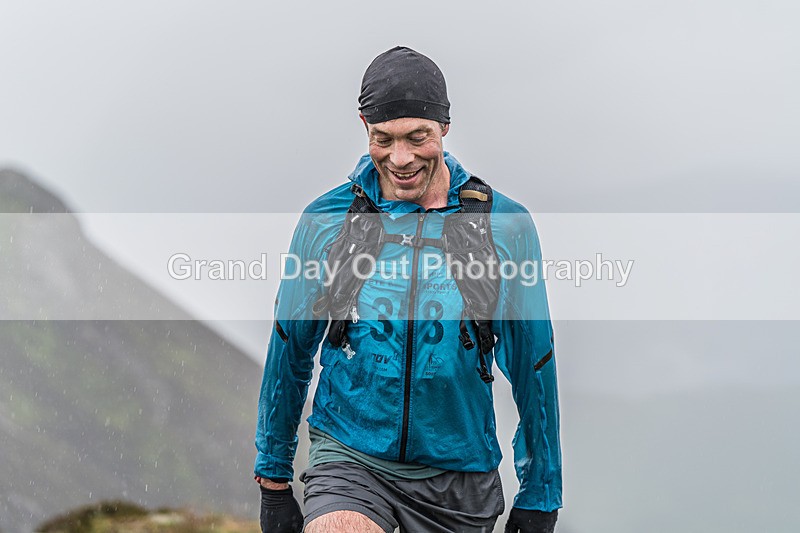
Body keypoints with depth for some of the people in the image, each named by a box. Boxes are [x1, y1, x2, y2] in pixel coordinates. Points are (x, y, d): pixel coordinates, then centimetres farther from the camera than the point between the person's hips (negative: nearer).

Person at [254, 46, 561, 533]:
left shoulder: (506, 226, -4)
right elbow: (290, 353, 10)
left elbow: (533, 371, 4)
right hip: (350, 457, -1)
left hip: (460, 473, 1)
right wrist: (274, 479, 13)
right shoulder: (325, 221, -1)